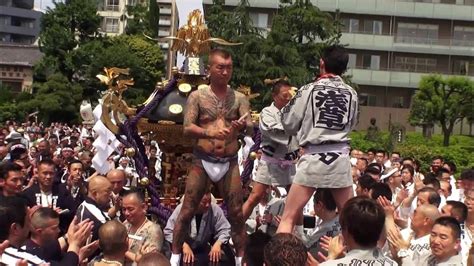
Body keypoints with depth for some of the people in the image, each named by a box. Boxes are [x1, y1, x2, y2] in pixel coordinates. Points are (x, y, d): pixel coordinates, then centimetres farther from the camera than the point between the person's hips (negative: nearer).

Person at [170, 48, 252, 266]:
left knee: (236, 214, 3)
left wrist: (243, 126, -31)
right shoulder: (197, 96, 2)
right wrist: (210, 133, -28)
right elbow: (187, 128, -9)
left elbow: (251, 128, -6)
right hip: (202, 161, -1)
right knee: (187, 211, 3)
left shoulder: (239, 98, 6)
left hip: (229, 164, 1)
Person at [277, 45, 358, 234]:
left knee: (288, 217, 2)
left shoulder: (309, 89, -3)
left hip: (313, 158, -3)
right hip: (340, 158, 3)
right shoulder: (351, 93, 5)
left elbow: (289, 124, 3)